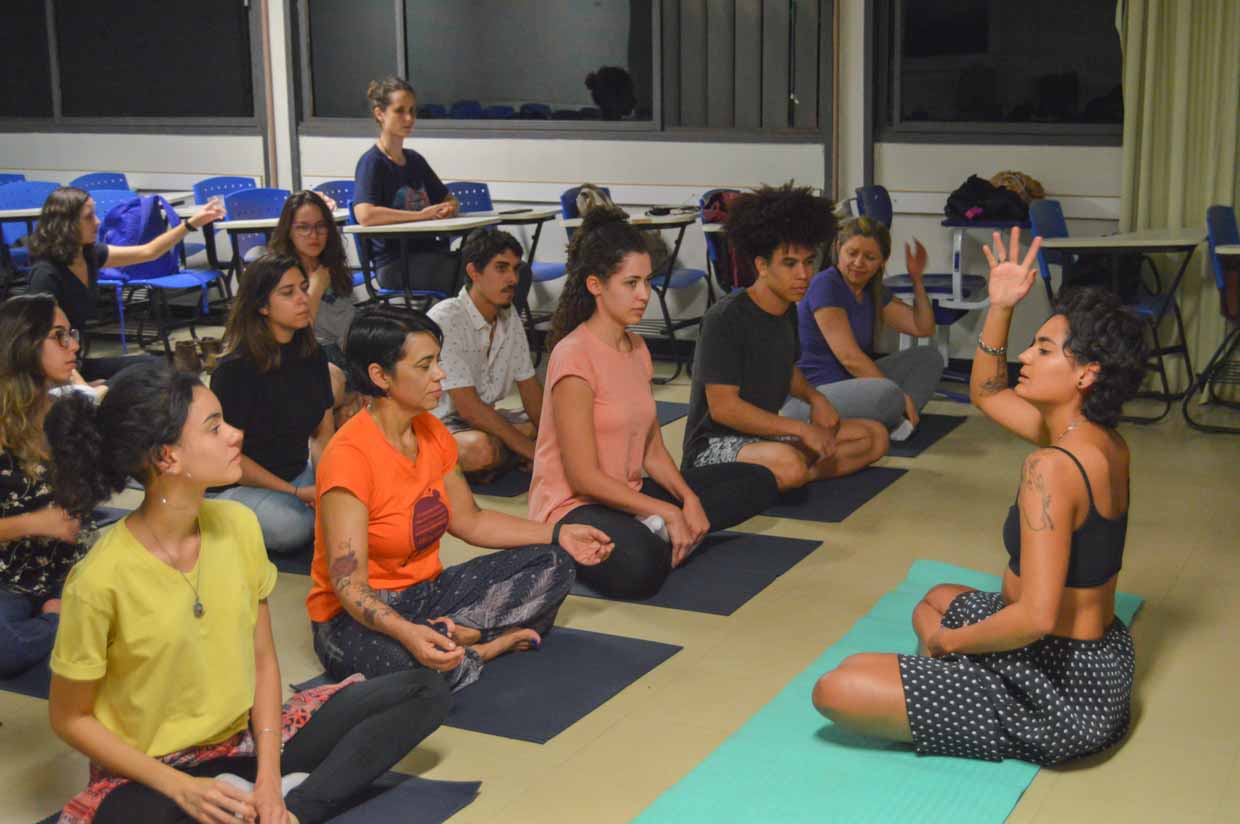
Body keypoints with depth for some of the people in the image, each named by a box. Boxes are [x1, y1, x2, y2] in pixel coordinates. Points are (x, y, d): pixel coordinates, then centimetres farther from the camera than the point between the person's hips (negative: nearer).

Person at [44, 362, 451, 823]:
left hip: (246, 737, 6)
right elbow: (70, 718, -10)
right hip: (151, 768, -5)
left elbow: (263, 661, 1)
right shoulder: (102, 578, -22)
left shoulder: (237, 525, -7)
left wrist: (268, 777, -12)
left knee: (423, 694, -5)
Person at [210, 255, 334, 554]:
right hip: (237, 485, -6)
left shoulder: (313, 357, 2)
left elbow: (323, 432, 8)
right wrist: (294, 492, -19)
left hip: (298, 472, 6)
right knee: (293, 527, -34)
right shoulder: (235, 370, -18)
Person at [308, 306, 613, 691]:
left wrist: (558, 536, 6)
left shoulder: (431, 431, 2)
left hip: (427, 593, 8)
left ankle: (455, 636, -16)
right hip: (357, 617, -8)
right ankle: (488, 643, -10)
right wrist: (406, 632, -45)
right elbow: (347, 585, -28)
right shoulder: (349, 456, -23)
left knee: (552, 565, -2)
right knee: (430, 668, -40)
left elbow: (469, 521, 14)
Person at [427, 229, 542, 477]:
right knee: (481, 448, -38)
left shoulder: (509, 316, 3)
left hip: (484, 419, 8)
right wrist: (534, 452, -25)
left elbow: (530, 388, 6)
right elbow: (469, 408, -26)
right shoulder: (446, 319, -22)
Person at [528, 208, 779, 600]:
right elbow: (584, 477, -19)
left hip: (628, 494, 9)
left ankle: (656, 532, -10)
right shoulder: (574, 355, -18)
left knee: (758, 482, 7)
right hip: (573, 505, -9)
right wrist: (668, 511, -17)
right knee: (637, 567, -42)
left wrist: (688, 500, -8)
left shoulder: (637, 348, 9)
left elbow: (653, 450, 10)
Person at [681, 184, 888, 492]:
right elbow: (723, 407, -22)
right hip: (715, 444, -9)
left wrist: (815, 398, 5)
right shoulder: (725, 319, -18)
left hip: (765, 435, 9)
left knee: (874, 436, 1)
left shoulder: (788, 312, 8)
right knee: (788, 464, -39)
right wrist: (802, 429, -21)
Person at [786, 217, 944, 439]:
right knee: (887, 395, -37)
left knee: (929, 357, 7)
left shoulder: (874, 291, 11)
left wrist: (917, 279, 3)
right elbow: (849, 357, -20)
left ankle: (897, 419, -12)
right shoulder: (825, 286, -15)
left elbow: (923, 327, 14)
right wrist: (900, 395, -18)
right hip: (810, 394, -10)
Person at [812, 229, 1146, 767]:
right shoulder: (1103, 440, 2)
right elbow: (987, 393, 17)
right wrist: (1000, 307, 5)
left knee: (836, 690, -14)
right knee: (938, 600, 35)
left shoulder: (1052, 466, -27)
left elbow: (1036, 617, -32)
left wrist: (947, 640, -15)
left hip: (1059, 688, -10)